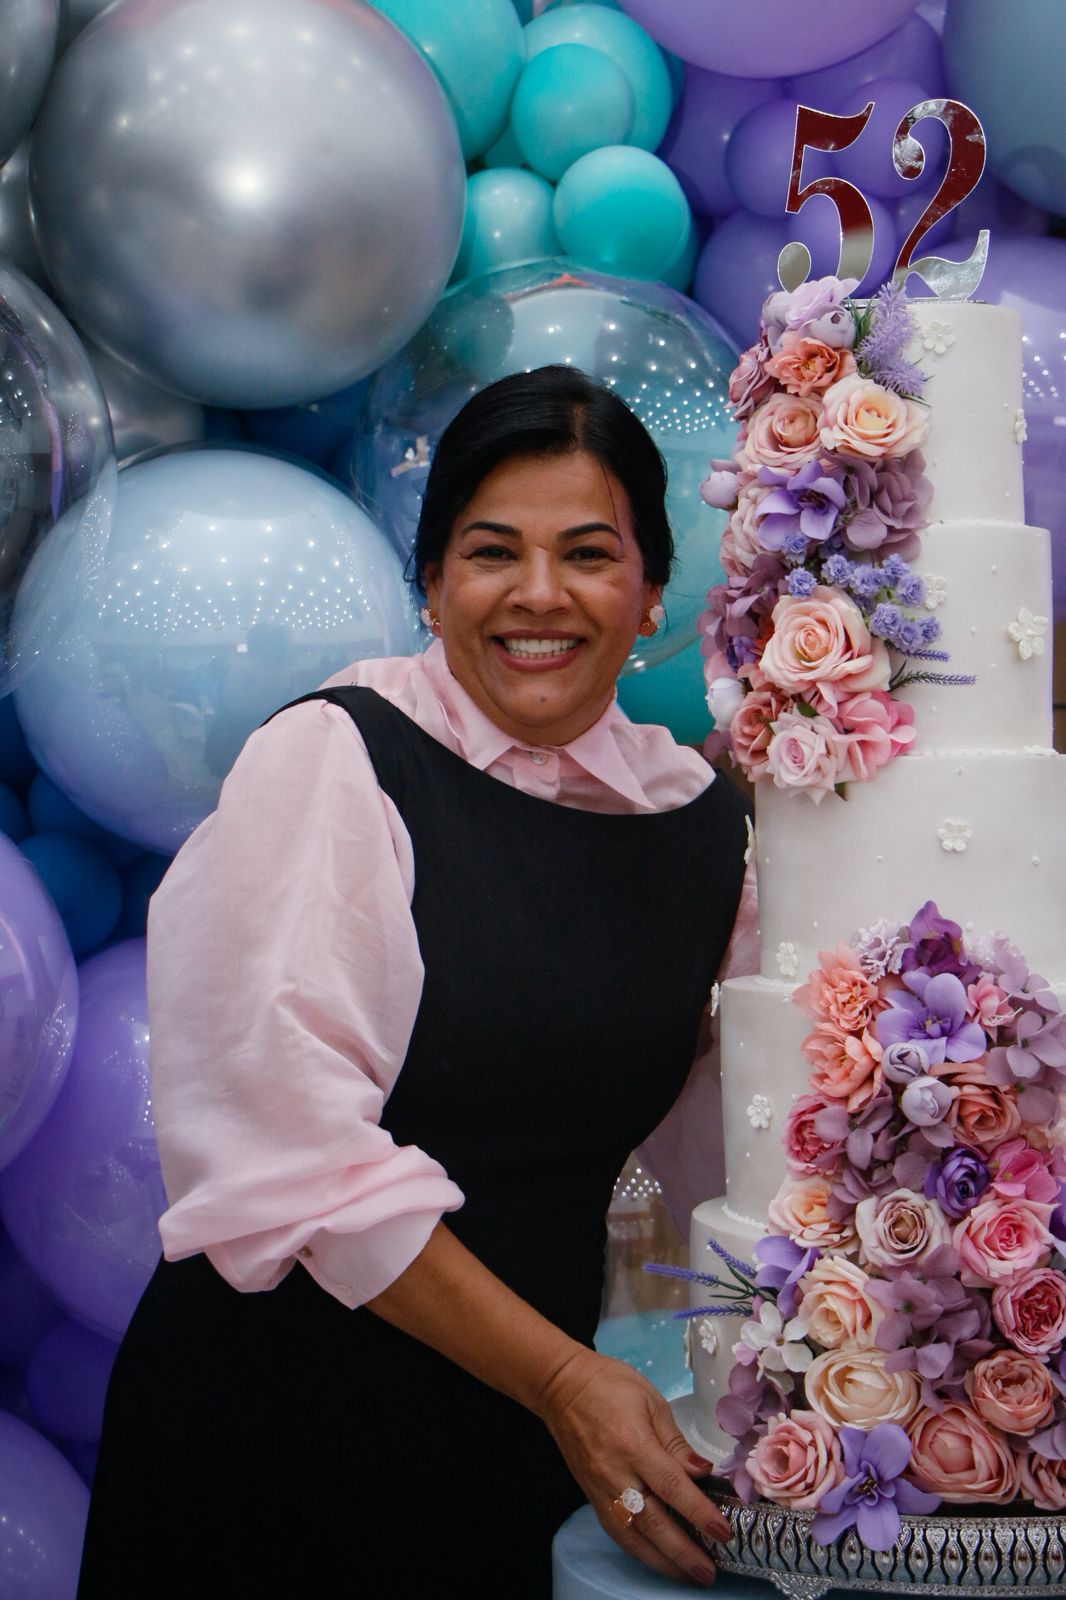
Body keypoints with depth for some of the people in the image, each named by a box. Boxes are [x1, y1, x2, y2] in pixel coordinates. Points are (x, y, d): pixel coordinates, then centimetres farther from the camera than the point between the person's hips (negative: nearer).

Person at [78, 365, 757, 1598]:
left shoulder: (704, 817, 0)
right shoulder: (330, 764, -14)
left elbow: (702, 1137, 9)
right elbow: (295, 1156, -19)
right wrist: (561, 1378, -17)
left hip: (526, 1433, 4)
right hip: (284, 1407, -4)